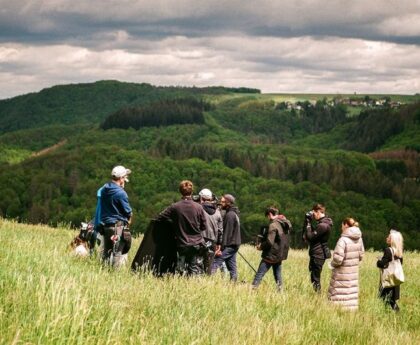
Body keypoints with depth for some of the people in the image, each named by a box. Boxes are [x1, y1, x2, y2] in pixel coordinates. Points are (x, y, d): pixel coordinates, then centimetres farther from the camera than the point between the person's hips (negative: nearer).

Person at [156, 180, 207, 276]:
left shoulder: (175, 207, -6)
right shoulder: (199, 207, -5)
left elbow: (159, 218, -1)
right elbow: (203, 226, 4)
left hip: (182, 245, 0)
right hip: (197, 244, 0)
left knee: (182, 272, 5)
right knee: (196, 271, 4)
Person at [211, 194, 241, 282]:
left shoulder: (230, 215, -14)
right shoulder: (234, 214, 17)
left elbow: (227, 232, -19)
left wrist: (222, 248, -20)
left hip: (229, 245, -10)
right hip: (234, 245, 10)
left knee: (215, 262, -15)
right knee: (232, 266, 10)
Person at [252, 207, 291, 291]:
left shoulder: (273, 225, -18)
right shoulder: (284, 225, 8)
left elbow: (269, 242, -23)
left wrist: (261, 246, -5)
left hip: (271, 255, -8)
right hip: (280, 255, 8)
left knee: (259, 275, -6)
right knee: (277, 275, 15)